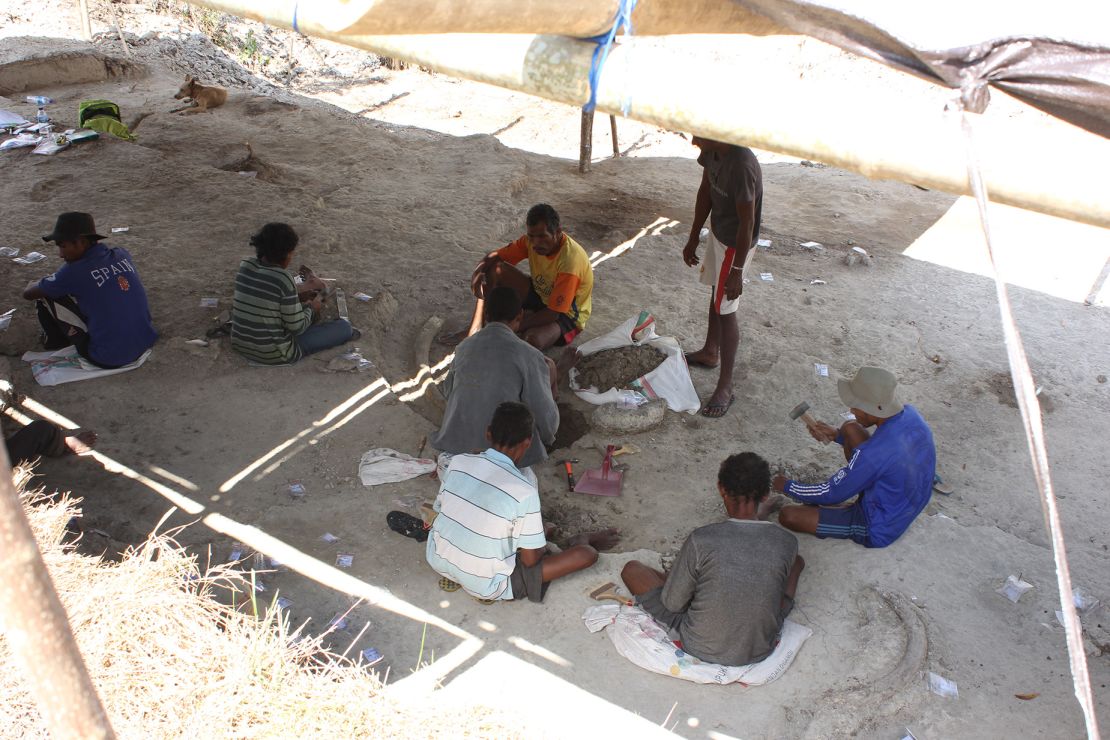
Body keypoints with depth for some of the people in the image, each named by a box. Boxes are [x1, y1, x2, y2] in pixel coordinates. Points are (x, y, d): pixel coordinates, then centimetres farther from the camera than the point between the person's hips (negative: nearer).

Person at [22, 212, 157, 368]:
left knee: (46, 294, 3)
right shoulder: (122, 254, 1)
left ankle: (55, 340, 27)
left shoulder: (73, 273, -15)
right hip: (146, 344, 6)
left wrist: (34, 284, 25)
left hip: (109, 359, -6)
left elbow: (28, 293, 2)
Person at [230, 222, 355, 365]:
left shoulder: (245, 266, -3)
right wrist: (311, 308, 2)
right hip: (274, 355, -7)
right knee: (344, 326, 5)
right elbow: (297, 327, -17)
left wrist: (297, 296, 15)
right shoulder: (283, 278, -23)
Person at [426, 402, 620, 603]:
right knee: (588, 555, 0)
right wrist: (542, 547, 10)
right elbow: (530, 560, -15)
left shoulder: (458, 462, -9)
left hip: (437, 561, 6)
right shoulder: (524, 490, -24)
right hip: (485, 587, -6)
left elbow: (439, 509, 7)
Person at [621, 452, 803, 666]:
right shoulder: (787, 543, -15)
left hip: (701, 649, -3)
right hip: (761, 651, 3)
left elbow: (672, 603, -12)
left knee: (632, 569, 13)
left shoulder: (701, 540, -24)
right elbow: (774, 592, 5)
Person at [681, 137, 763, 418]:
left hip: (735, 243, -9)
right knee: (715, 292, 25)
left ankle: (725, 386, 8)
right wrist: (693, 239, 12)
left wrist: (736, 271, -23)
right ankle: (710, 352, 47)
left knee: (725, 310, -2)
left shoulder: (742, 165, -34)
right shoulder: (711, 151, -8)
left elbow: (747, 222, -28)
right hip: (717, 232, 9)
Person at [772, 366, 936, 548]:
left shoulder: (873, 453, -36)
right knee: (850, 429, 8)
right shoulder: (910, 414, -13)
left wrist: (787, 487, -4)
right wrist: (837, 436, 3)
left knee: (788, 516, -13)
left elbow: (831, 494, -20)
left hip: (878, 531, -8)